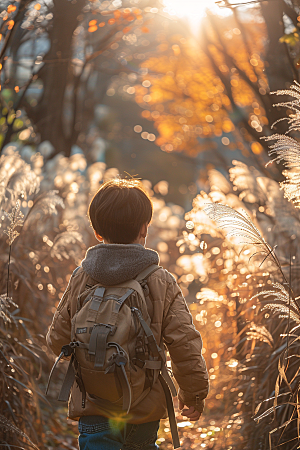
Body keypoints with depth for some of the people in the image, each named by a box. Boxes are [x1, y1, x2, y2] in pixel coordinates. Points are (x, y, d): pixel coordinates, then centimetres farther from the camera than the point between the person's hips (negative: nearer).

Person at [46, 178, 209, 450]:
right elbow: (184, 344, -9)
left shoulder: (80, 280, -4)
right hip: (146, 409, 1)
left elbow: (58, 339, 3)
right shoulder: (162, 282, -8)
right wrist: (194, 393, 5)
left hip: (93, 409, 0)